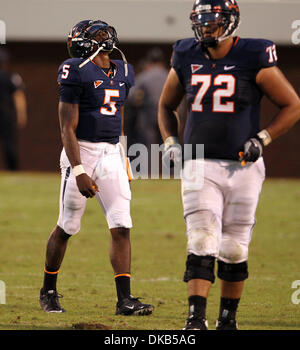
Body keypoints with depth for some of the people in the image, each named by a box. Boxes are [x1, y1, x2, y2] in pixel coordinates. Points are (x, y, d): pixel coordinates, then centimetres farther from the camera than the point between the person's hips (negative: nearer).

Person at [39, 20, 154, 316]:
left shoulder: (123, 72, 11)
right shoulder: (77, 72, -10)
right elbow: (68, 128, -13)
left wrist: (122, 162, 21)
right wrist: (79, 172, -20)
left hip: (111, 154, 6)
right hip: (81, 153, -6)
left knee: (121, 227, -4)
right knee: (67, 227, 5)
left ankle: (124, 299, -5)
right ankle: (48, 291, 23)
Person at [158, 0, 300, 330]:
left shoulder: (254, 60, -7)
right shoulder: (186, 59, 4)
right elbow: (166, 106, 20)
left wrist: (262, 139, -11)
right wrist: (170, 142, 4)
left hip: (242, 167, -1)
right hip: (199, 167, 1)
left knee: (234, 251, 7)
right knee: (201, 245, -12)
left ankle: (228, 318, 22)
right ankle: (196, 319, -17)